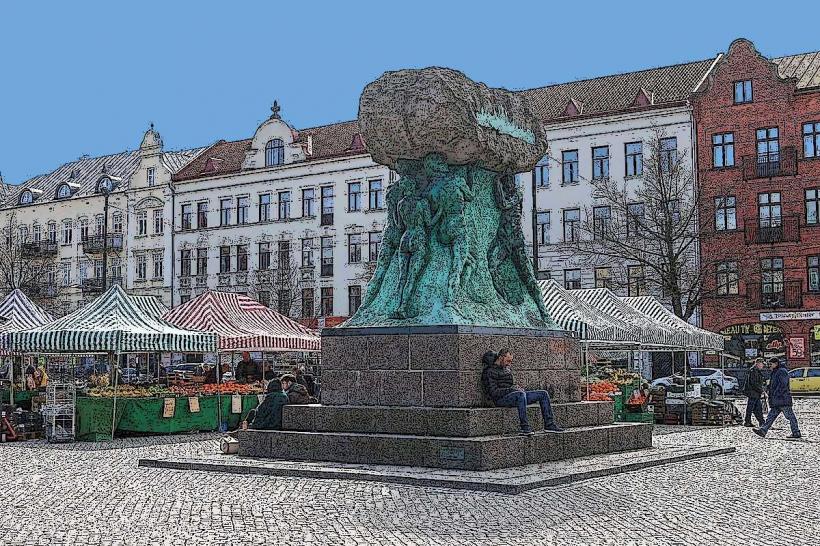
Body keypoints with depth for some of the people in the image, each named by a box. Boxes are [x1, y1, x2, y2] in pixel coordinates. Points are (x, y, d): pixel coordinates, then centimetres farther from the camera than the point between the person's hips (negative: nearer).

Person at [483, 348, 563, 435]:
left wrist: (518, 388, 3)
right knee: (521, 394, -41)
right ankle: (525, 427, -41)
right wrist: (511, 389, -20)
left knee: (543, 394, 0)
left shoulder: (507, 369, 23)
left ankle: (549, 425, -4)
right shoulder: (490, 371, -5)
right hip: (501, 399, -9)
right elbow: (493, 392, -15)